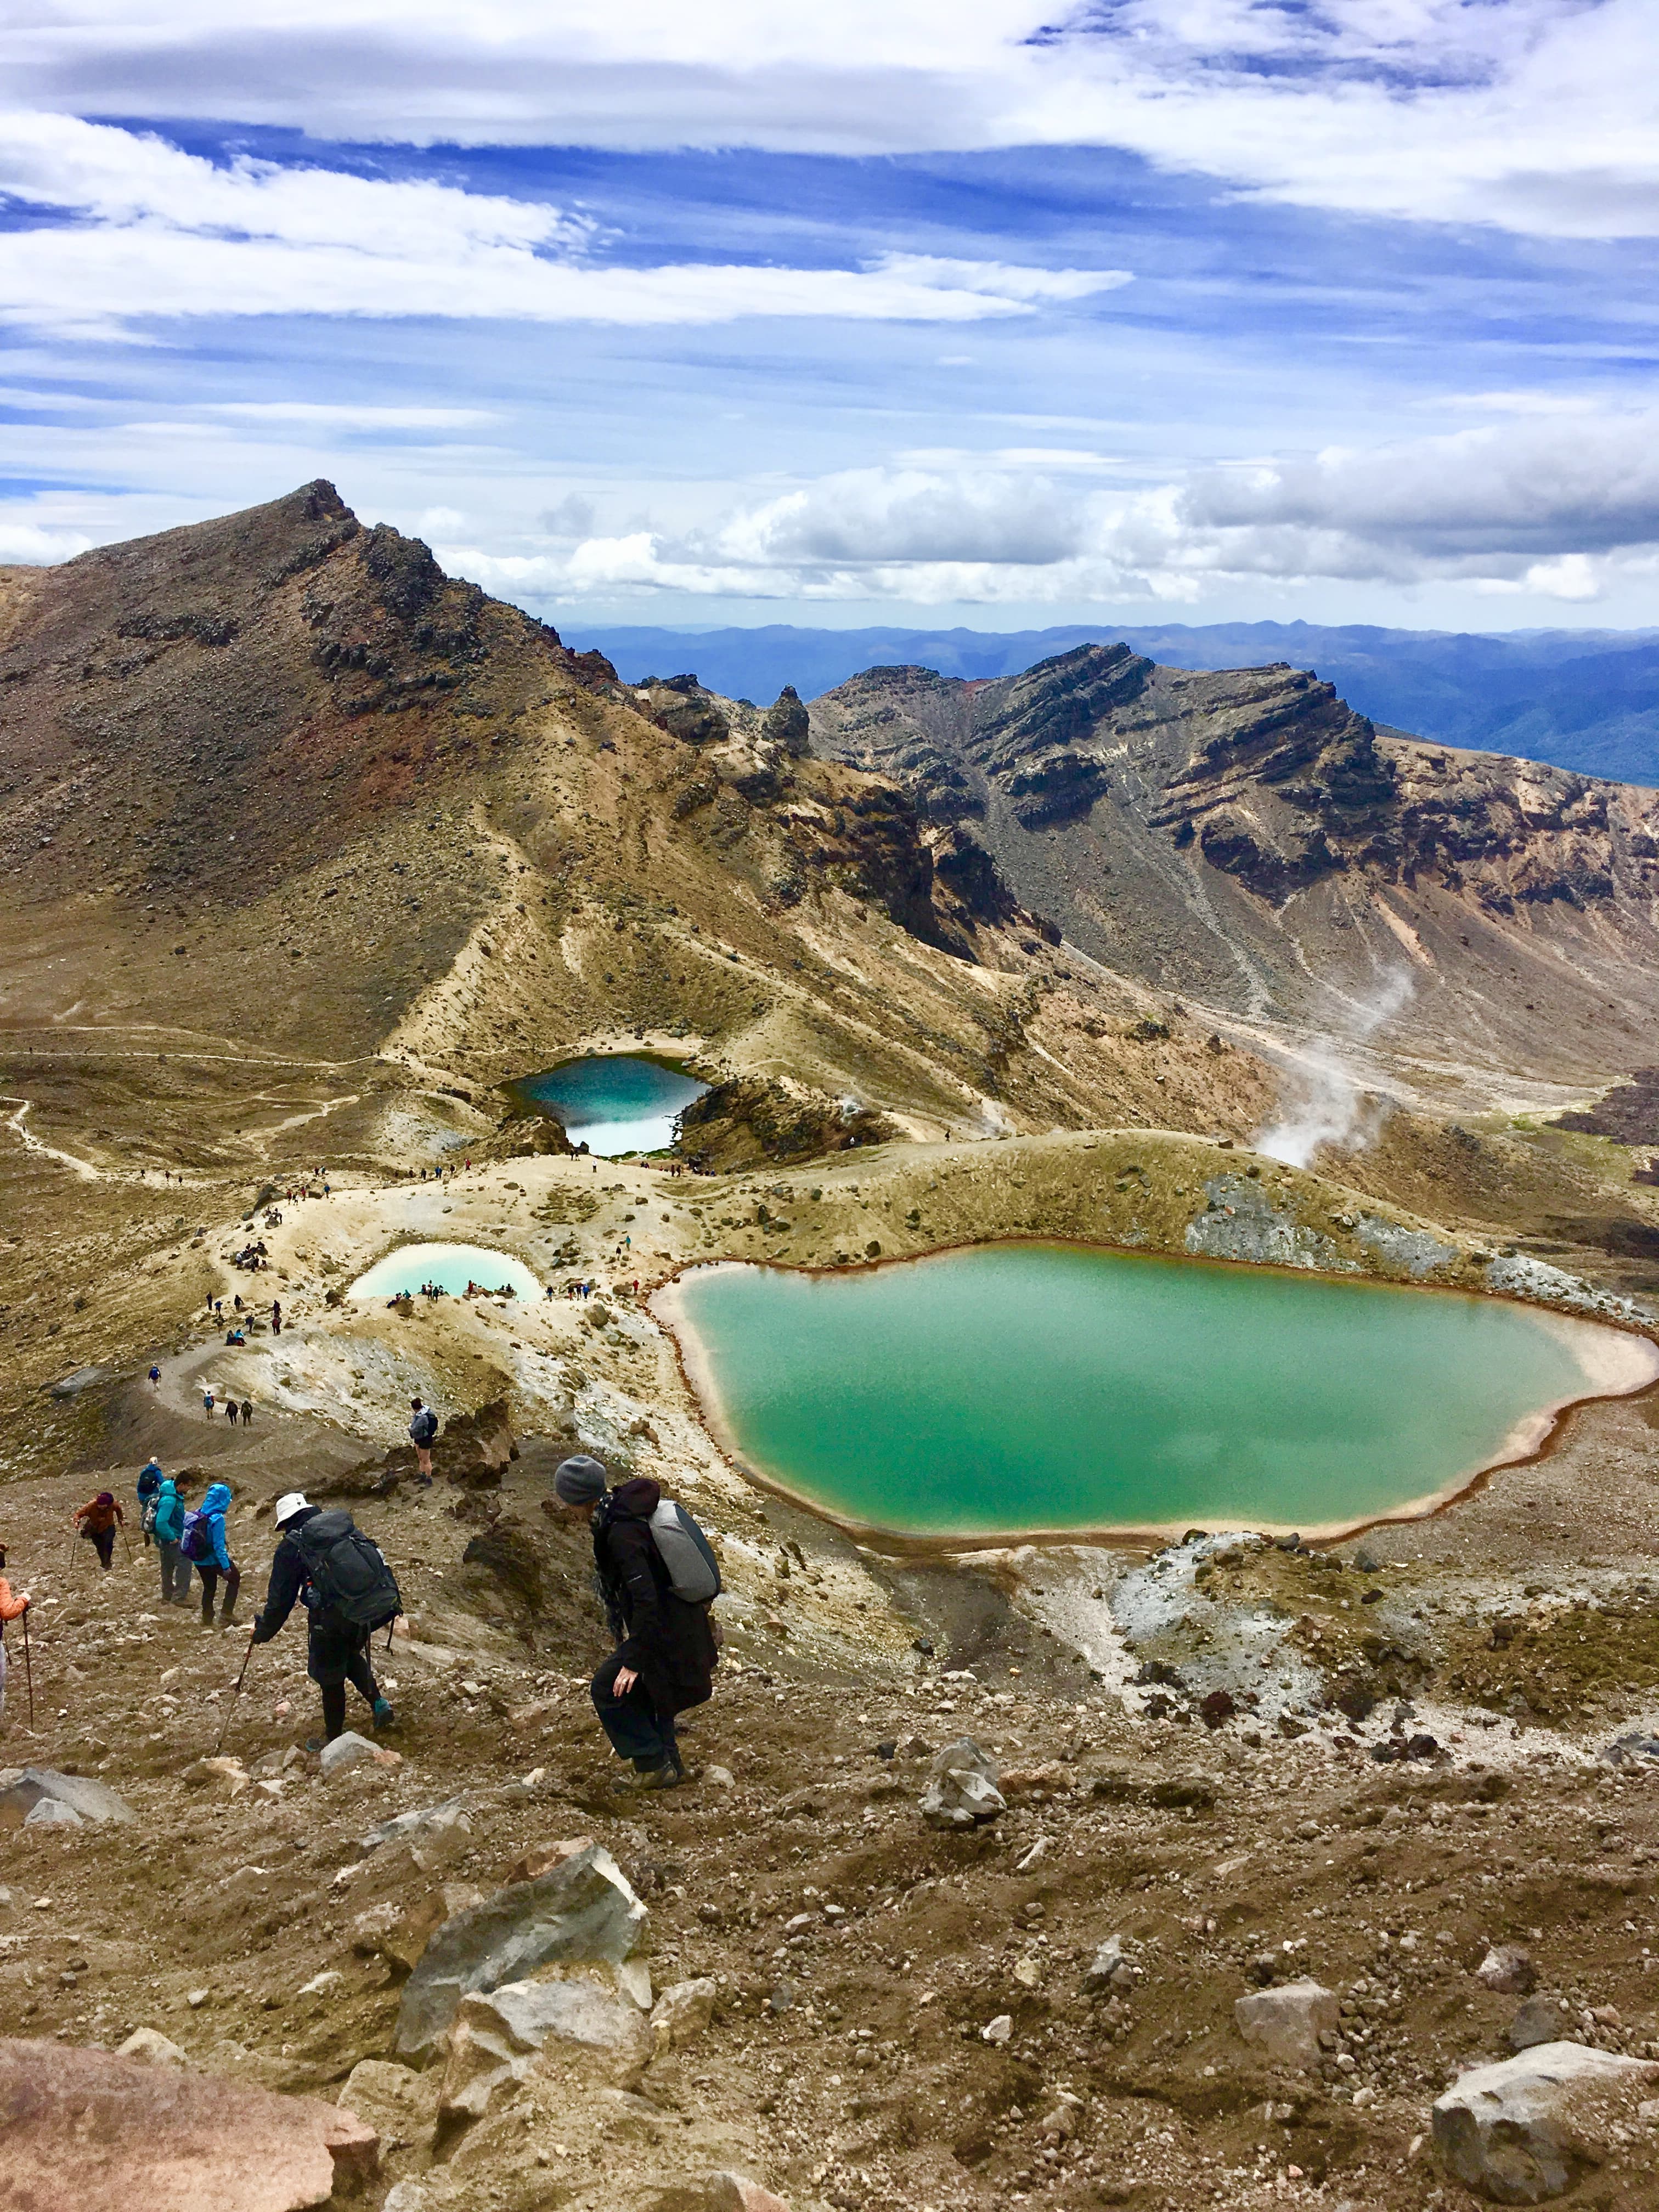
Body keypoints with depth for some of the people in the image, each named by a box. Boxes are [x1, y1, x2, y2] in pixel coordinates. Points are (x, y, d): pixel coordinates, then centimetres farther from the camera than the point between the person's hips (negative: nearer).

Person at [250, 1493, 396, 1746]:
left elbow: (280, 1598, 0)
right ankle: (379, 1703, 20)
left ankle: (334, 1737, 28)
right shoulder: (347, 1528, 11)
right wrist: (390, 1599, 28)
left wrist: (263, 1632, 15)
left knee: (330, 1676, 15)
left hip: (333, 1619, -5)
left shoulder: (291, 1547, -3)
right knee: (351, 1654, 32)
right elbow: (375, 1560, 16)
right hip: (377, 1609, 5)